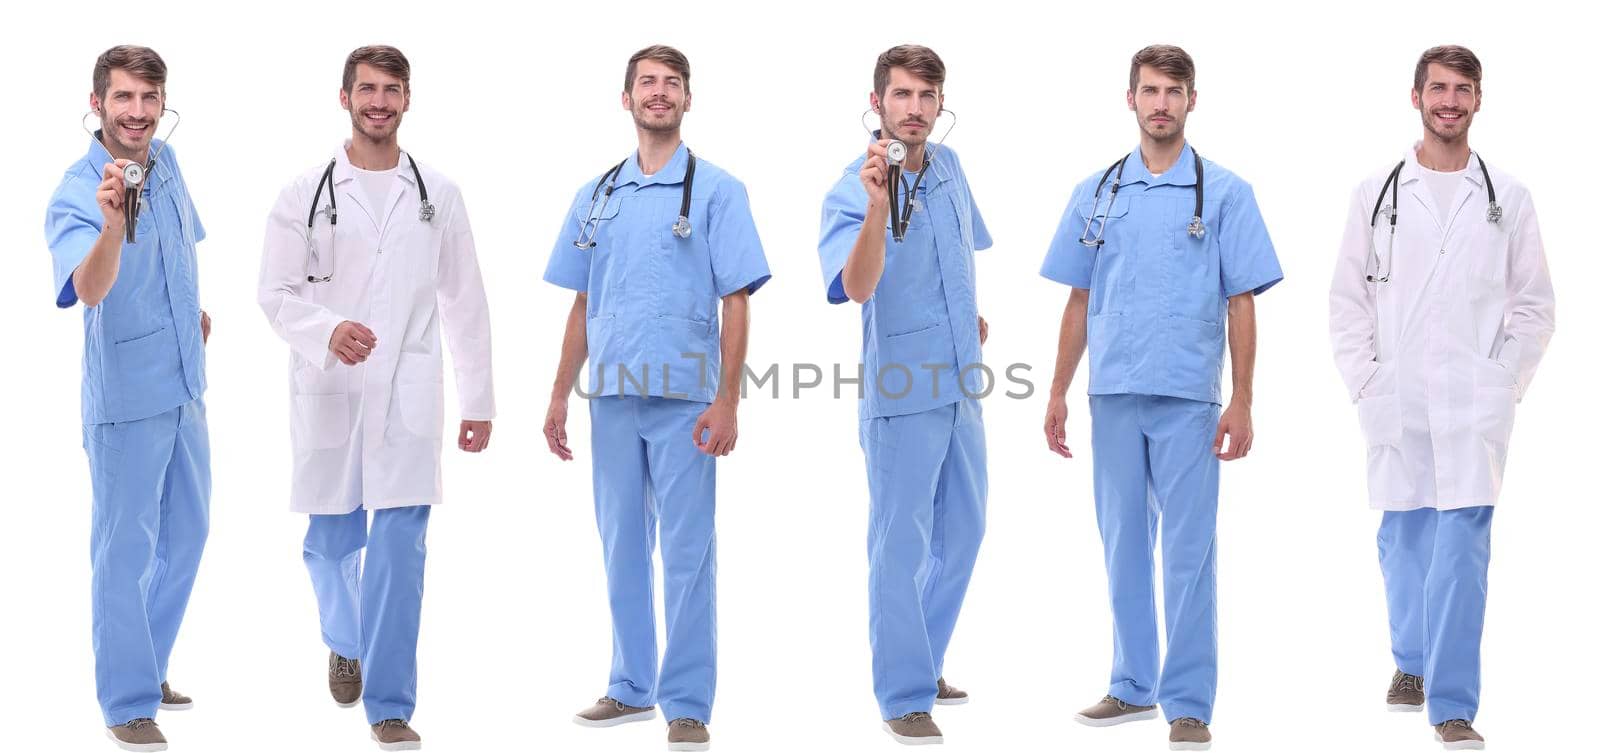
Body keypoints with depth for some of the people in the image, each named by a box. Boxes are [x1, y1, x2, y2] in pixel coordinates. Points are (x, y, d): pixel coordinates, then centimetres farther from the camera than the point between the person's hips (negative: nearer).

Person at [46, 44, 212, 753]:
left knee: (186, 534, 19)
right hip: (126, 395, -8)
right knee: (126, 550, 1)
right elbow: (91, 289, -41)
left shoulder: (165, 162, 1)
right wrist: (112, 222, -56)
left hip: (185, 383, 8)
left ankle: (146, 666, 36)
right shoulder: (75, 196, -21)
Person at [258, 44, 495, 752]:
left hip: (408, 394, 0)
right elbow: (276, 293, 0)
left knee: (400, 549, -7)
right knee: (331, 540, 11)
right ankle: (345, 642, 42)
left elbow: (465, 301, 10)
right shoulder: (305, 194, 3)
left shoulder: (438, 194, 8)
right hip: (329, 392, 0)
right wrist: (329, 330, -20)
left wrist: (480, 400, 8)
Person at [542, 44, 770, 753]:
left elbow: (736, 302, -5)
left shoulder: (715, 190, 0)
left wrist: (727, 402, -12)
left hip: (684, 401, -4)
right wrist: (559, 395, 10)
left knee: (686, 555, -2)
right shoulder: (596, 197, 12)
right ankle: (632, 688, 23)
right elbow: (582, 304, 16)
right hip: (613, 398, 4)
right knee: (622, 549, 12)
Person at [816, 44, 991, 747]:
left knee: (962, 534, 17)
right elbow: (857, 287, -35)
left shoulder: (948, 167, 5)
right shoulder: (850, 193, -17)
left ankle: (921, 662, 33)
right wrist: (878, 207, -47)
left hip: (960, 387, 7)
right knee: (901, 548, -1)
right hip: (901, 393, -7)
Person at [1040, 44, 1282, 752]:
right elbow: (1079, 301, 12)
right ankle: (1133, 686, 23)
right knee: (1123, 546, 11)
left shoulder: (1224, 193, 0)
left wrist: (1241, 402, -7)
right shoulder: (1095, 195, 9)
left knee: (1187, 553, -2)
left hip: (1187, 399, -3)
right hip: (1113, 395, 3)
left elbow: (1241, 303, -2)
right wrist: (1058, 393, 8)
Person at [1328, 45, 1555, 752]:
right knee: (1403, 537, 11)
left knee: (1460, 546, -10)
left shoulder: (1508, 198, 6)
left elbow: (1534, 306, 8)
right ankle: (1411, 662, 32)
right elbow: (1348, 300, 8)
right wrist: (1364, 383, 0)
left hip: (1474, 403, -2)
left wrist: (1504, 385, 0)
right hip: (1395, 402, 2)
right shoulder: (1376, 194, 7)